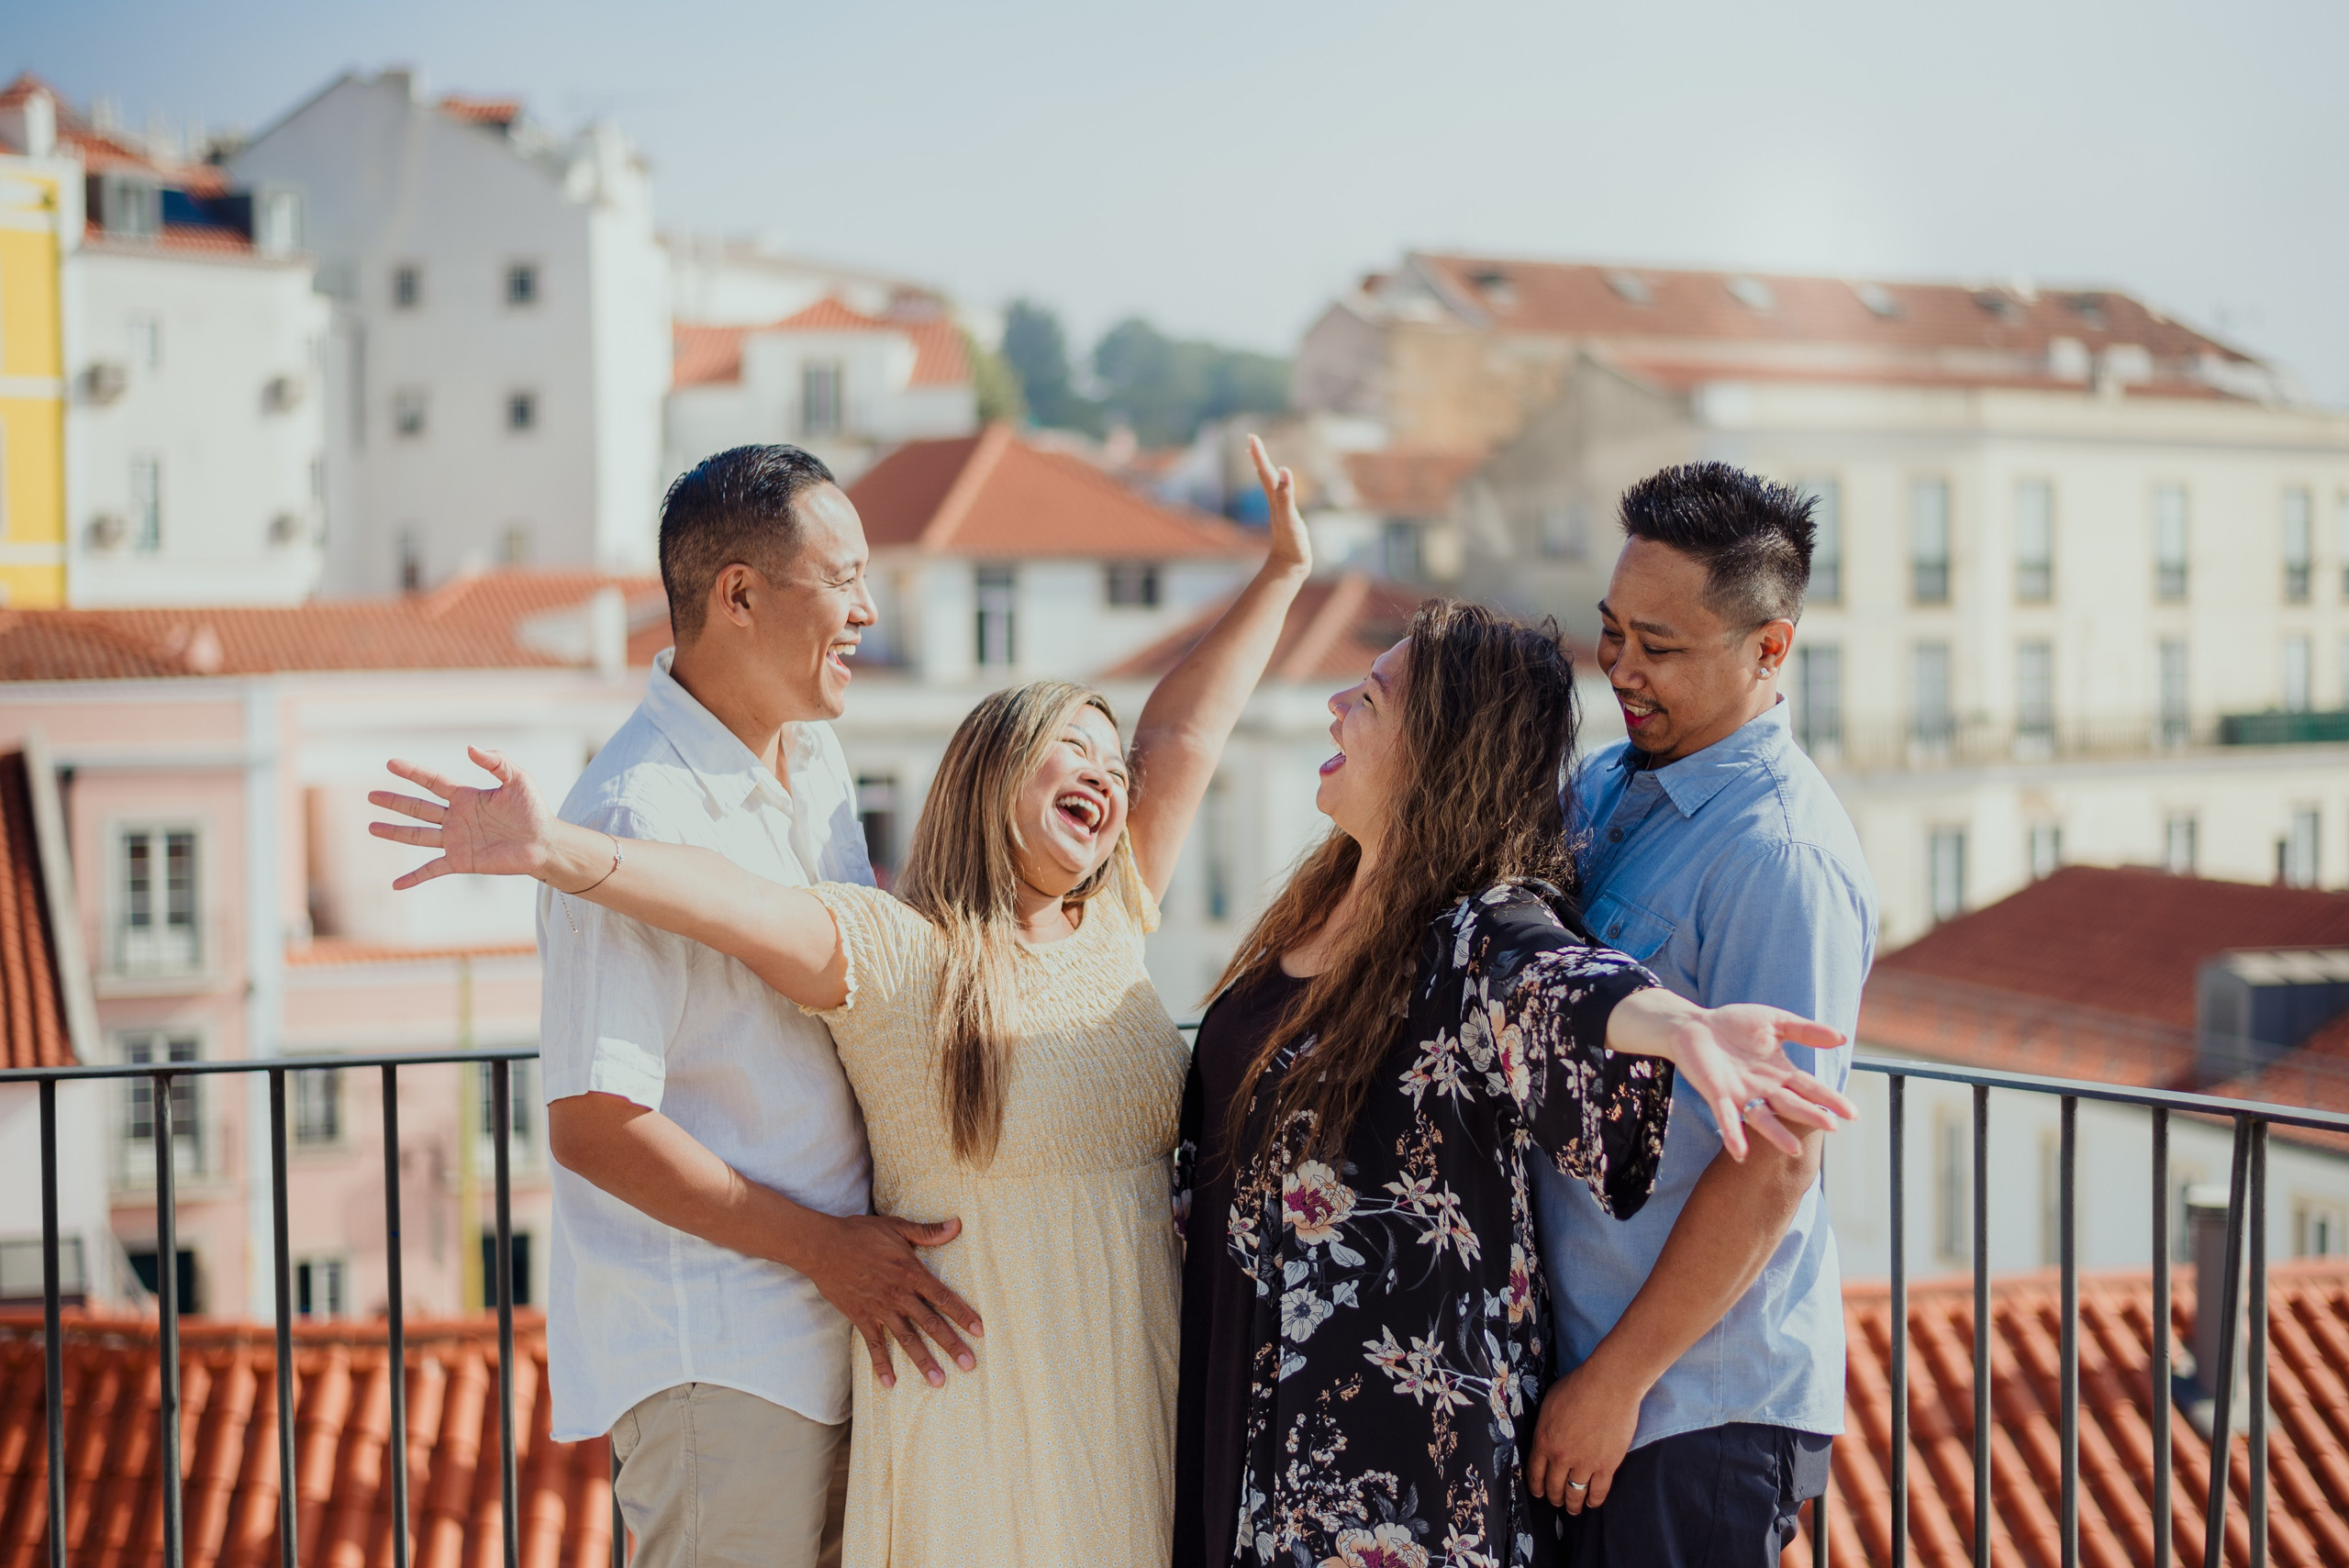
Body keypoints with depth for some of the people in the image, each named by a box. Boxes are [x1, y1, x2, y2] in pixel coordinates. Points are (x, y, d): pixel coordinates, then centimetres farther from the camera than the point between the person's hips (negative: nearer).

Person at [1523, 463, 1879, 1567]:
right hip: (1584, 1351, 8)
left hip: (1697, 1404, -7)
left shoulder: (1784, 859, -20)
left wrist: (1615, 1382, -15)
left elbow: (1773, 1169, -20)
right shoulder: (1605, 786, 5)